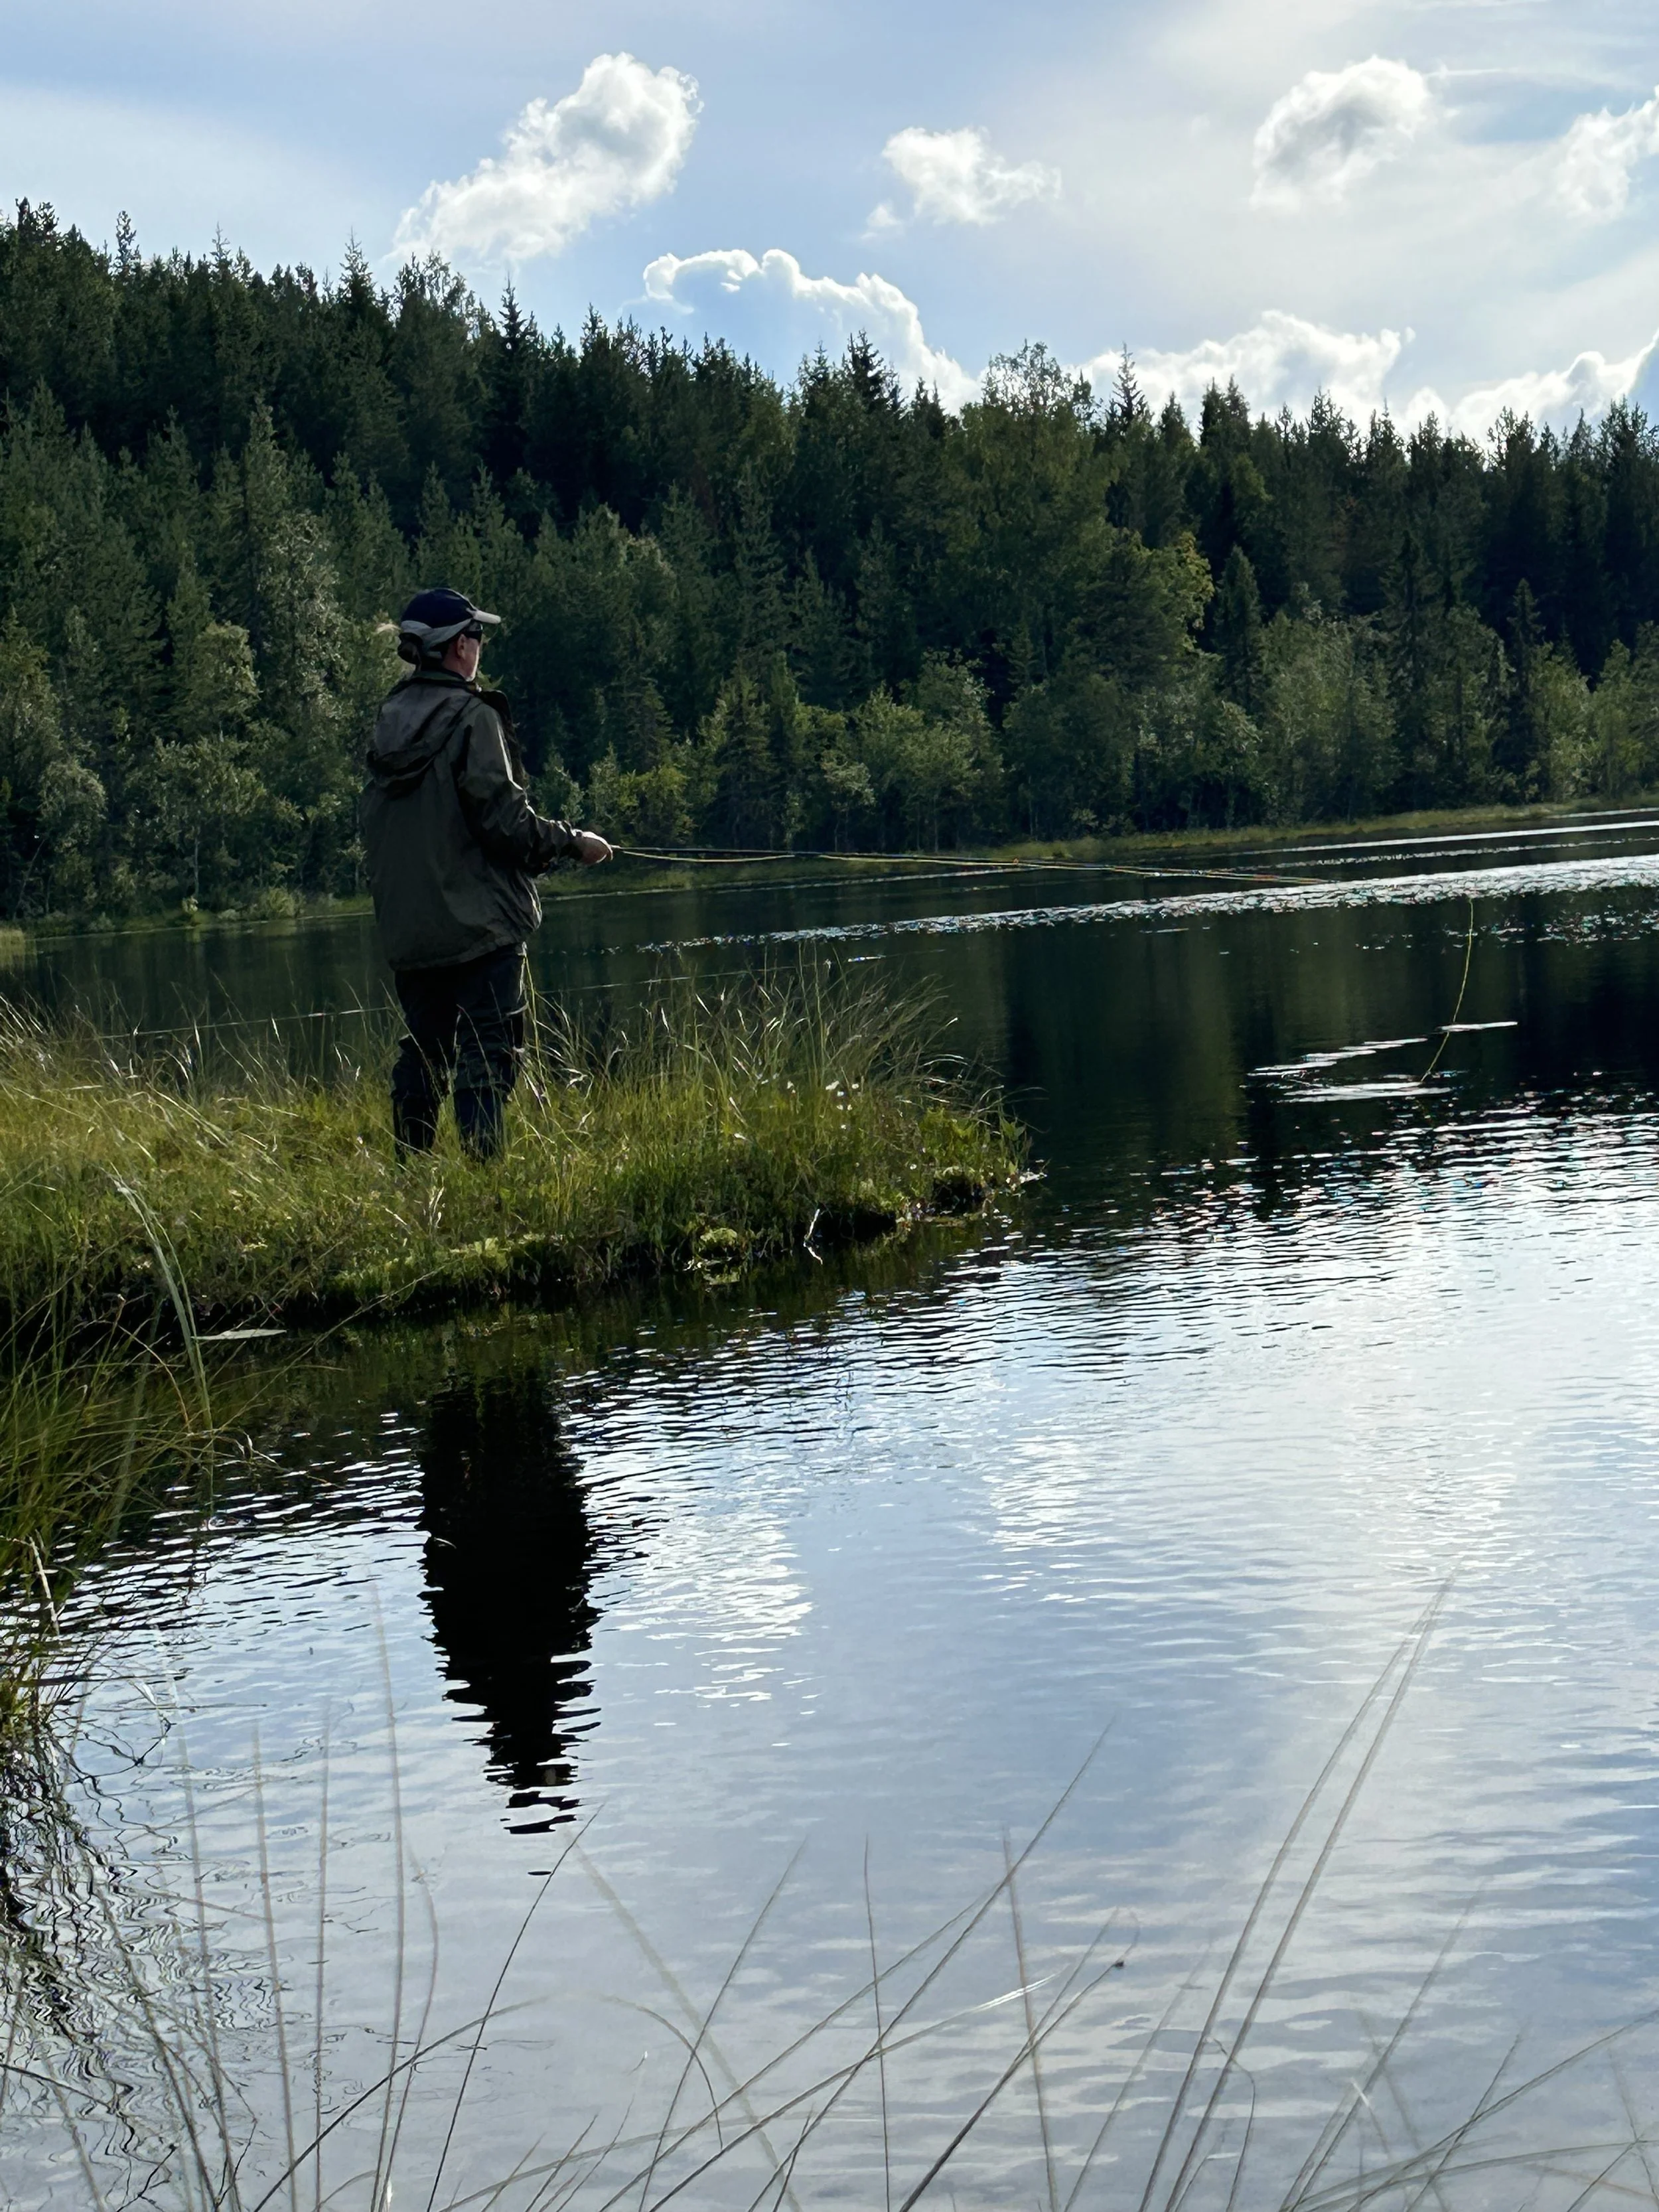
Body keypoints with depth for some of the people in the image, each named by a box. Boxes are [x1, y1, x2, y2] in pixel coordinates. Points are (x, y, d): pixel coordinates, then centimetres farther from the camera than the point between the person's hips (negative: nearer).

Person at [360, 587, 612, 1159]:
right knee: (487, 1054, -6)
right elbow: (503, 817, -16)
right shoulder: (472, 718, -12)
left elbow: (371, 821, 16)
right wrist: (573, 842, -3)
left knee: (422, 1053, 14)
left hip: (405, 928, 7)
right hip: (477, 922, -7)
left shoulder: (390, 720, 11)